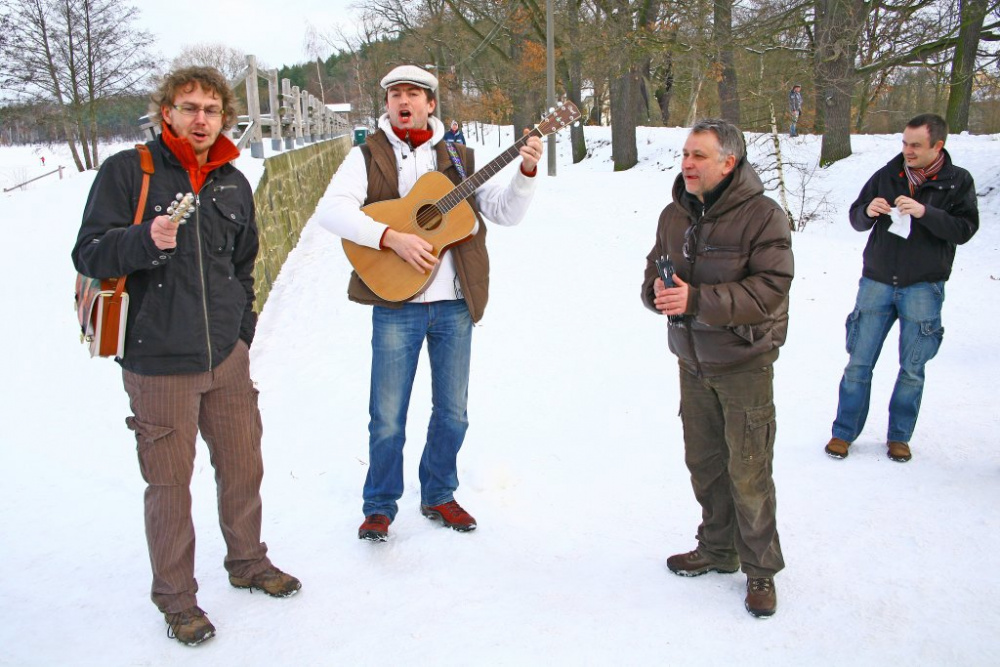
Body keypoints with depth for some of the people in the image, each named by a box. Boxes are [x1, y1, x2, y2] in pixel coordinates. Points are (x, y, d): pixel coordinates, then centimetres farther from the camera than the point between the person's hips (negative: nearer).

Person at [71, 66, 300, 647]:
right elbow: (88, 254, -9)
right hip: (159, 364, -5)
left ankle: (248, 561, 37)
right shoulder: (127, 171, -6)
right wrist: (145, 239, -28)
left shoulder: (233, 183, 10)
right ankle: (177, 597, 23)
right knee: (170, 483, 4)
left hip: (228, 358, 5)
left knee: (244, 467, 14)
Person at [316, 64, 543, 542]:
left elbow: (507, 212, 6)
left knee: (452, 412, 12)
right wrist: (393, 237, -24)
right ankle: (379, 507, 22)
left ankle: (438, 495, 31)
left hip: (455, 304, 3)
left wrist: (526, 173, -12)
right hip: (396, 305, -3)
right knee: (387, 417, 3)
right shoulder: (368, 156, 3)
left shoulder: (458, 158, 11)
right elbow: (331, 209, -13)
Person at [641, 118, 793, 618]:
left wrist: (697, 299, -29)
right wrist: (659, 289, -12)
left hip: (744, 363, -6)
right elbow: (654, 274, 13)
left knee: (748, 472, -1)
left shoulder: (762, 215, -14)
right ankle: (717, 549, 32)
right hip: (692, 360, 6)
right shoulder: (675, 214, 6)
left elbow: (769, 289, -22)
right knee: (703, 462, 15)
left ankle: (760, 568, 16)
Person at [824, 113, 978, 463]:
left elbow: (964, 229, -9)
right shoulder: (887, 175, 4)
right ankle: (844, 432, 14)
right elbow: (856, 220, 10)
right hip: (877, 281, 1)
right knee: (859, 363, 3)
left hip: (923, 287, -1)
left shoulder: (958, 181, 0)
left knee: (912, 368, 7)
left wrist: (925, 213, -23)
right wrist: (868, 211, -13)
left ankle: (899, 436, 22)